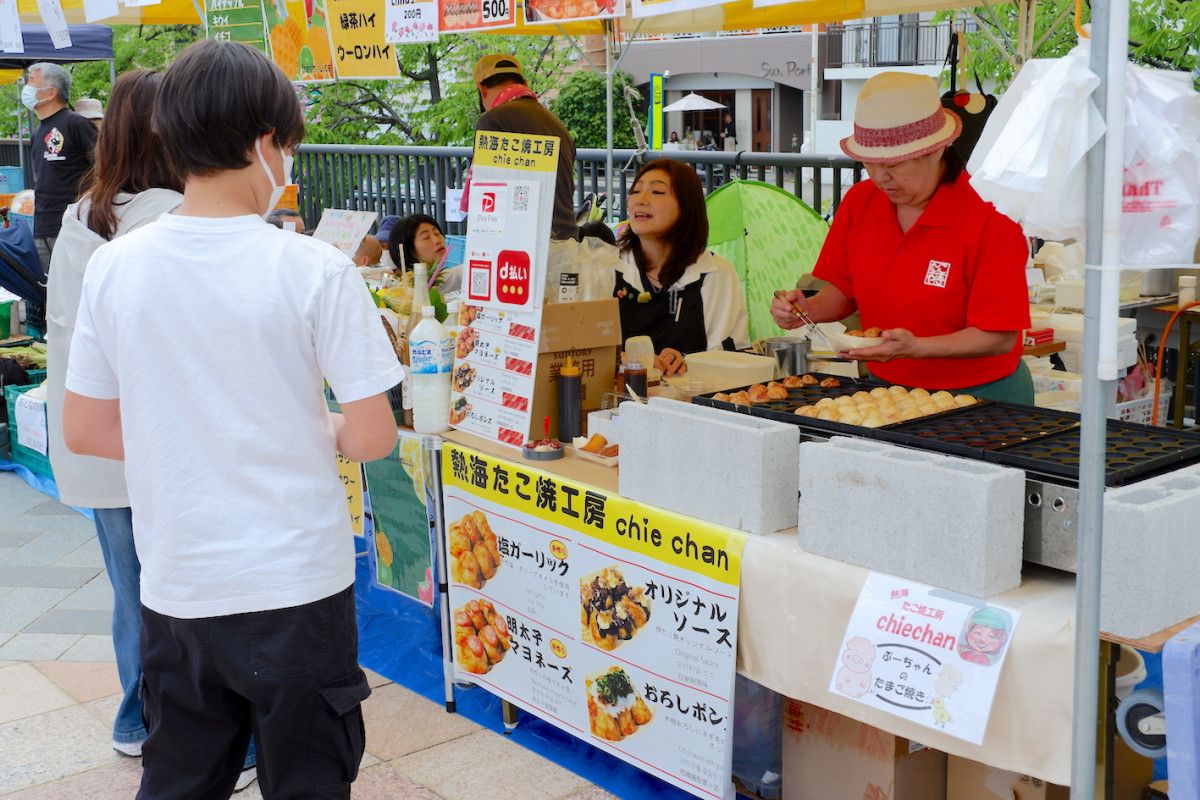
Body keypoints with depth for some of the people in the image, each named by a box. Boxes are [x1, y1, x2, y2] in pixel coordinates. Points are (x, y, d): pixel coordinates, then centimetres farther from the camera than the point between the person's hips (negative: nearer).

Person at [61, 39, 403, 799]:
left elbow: (83, 430, 5)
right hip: (295, 586, -3)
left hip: (174, 587, 4)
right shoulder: (314, 271, -14)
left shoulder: (115, 266, -3)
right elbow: (372, 438, -13)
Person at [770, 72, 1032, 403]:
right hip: (885, 388, 4)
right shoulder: (858, 202, 2)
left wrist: (916, 347, -30)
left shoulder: (990, 216, -15)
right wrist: (809, 309, -8)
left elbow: (1000, 338, -16)